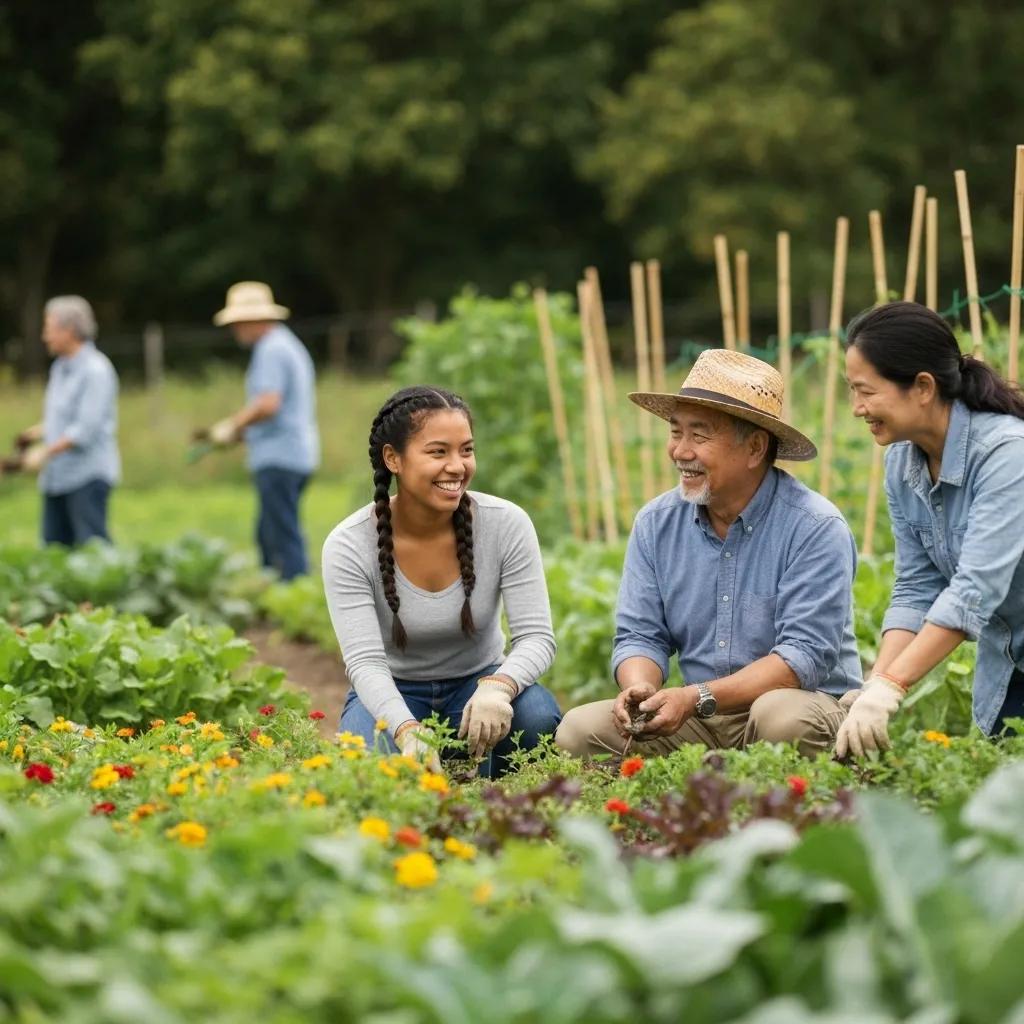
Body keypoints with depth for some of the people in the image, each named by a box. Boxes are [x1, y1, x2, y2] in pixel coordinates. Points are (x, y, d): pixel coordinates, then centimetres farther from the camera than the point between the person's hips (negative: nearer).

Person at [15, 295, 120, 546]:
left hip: (87, 476, -9)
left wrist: (46, 452, -17)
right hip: (57, 476, 9)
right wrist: (39, 431, 8)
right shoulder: (60, 368, 14)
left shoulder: (95, 370, -13)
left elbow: (87, 429, -19)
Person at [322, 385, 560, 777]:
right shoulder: (348, 546, -20)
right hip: (393, 692, -1)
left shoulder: (507, 524, -17)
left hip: (476, 682, 2)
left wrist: (498, 687, -44)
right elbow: (365, 661, -27)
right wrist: (407, 729, -47)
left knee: (537, 716, -32)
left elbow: (536, 636, -20)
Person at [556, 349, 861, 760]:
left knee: (782, 717, -38)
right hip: (698, 722, 5)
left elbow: (806, 655, -20)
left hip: (805, 702, -5)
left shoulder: (815, 528, -13)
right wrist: (639, 688, -20)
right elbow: (640, 636, 5)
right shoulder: (655, 524, 4)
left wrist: (698, 698, -29)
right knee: (580, 728, -14)